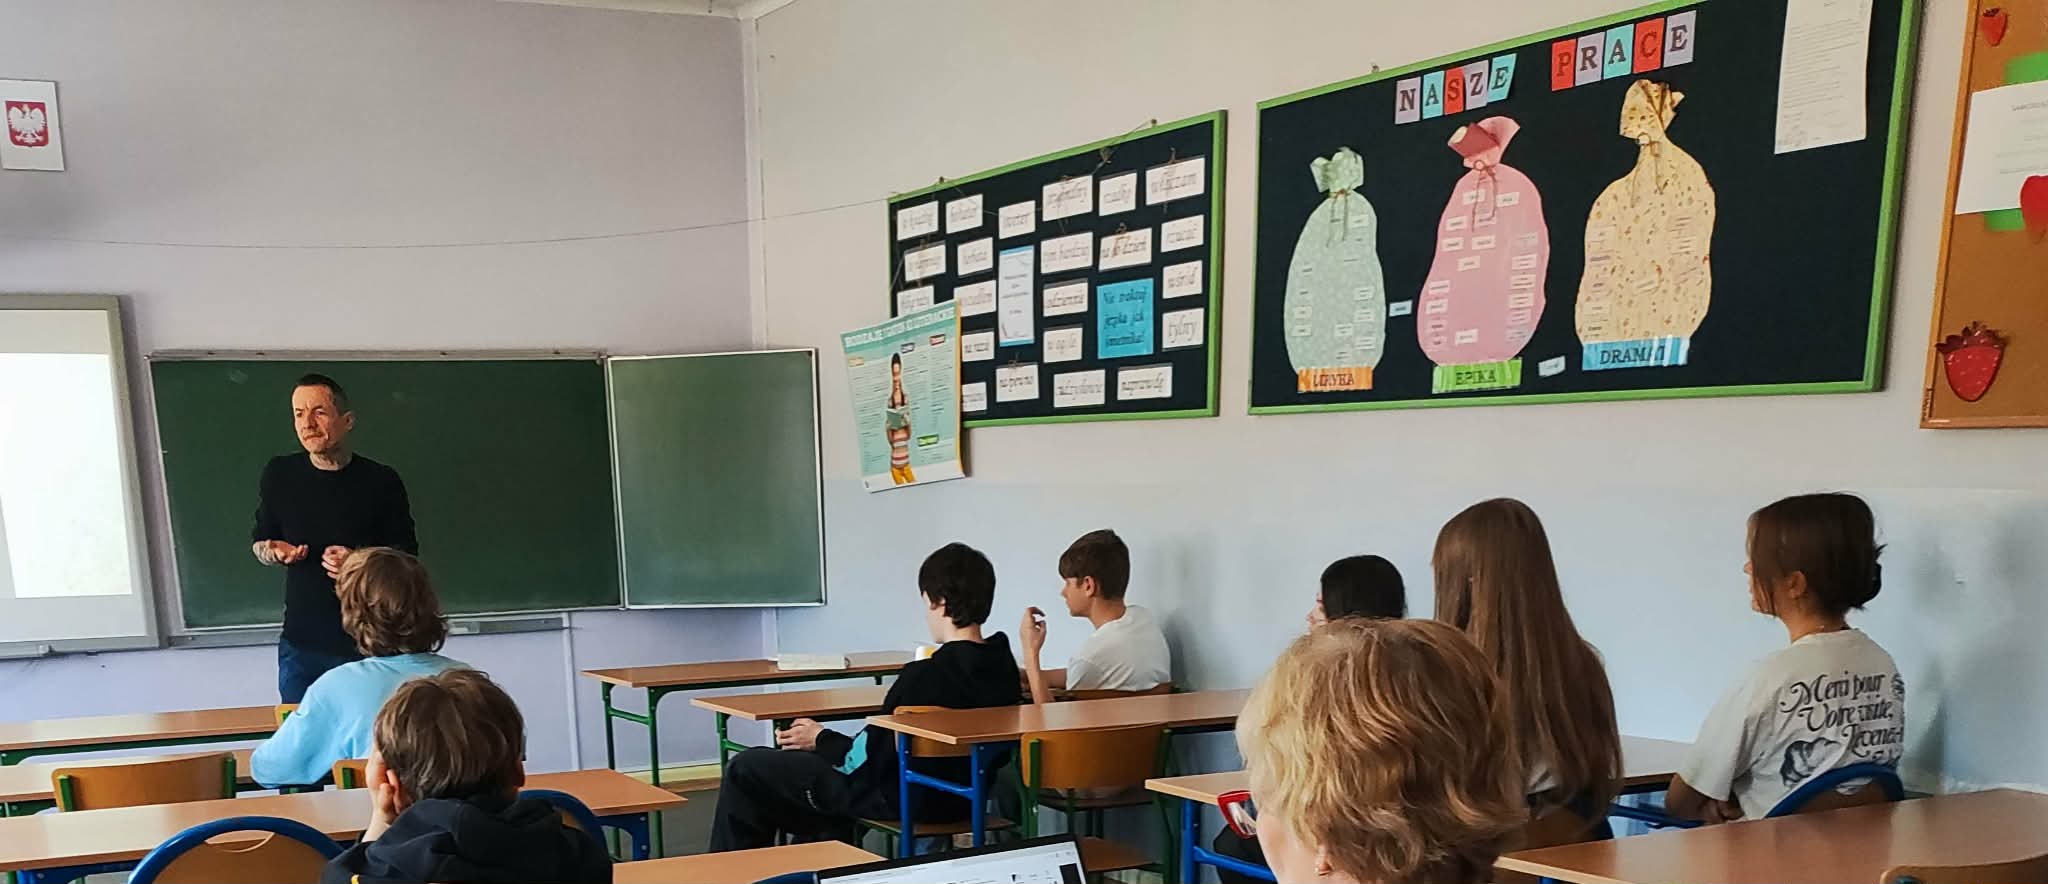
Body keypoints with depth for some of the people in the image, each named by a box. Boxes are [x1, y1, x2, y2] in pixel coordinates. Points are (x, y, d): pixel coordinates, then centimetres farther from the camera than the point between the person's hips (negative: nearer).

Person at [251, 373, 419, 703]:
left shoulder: (381, 481, -5)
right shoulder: (280, 474, 2)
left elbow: (406, 554, 1)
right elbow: (260, 541, 15)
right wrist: (273, 551, -8)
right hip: (301, 643, 2)